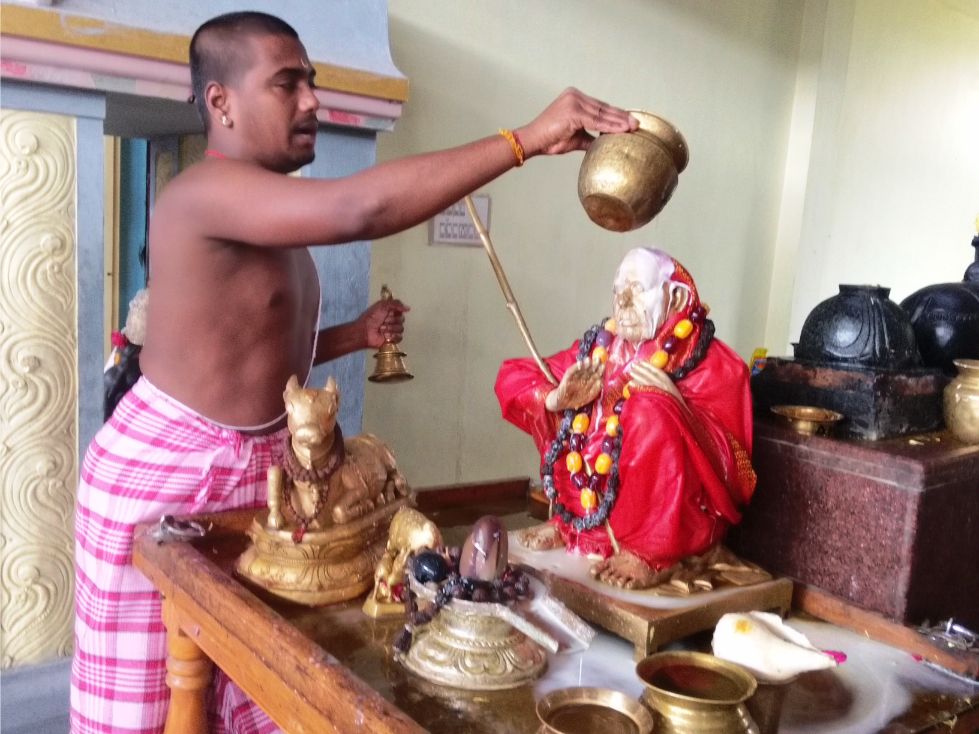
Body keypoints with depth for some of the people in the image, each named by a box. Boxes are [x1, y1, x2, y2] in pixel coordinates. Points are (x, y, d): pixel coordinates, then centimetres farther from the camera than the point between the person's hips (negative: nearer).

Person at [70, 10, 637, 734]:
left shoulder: (267, 217, 11)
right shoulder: (206, 192, -20)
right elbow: (362, 207, -37)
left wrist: (357, 335, 4)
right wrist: (528, 138, -35)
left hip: (262, 463, 9)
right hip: (166, 468, -8)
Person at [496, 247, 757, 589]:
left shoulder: (712, 363, -9)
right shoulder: (601, 346, 3)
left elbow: (730, 461, -16)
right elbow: (512, 378, 3)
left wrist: (675, 406, -30)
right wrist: (557, 398, -18)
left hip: (681, 522, -5)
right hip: (596, 508, 6)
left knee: (650, 408, -27)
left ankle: (651, 552, -20)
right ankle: (572, 524, 7)